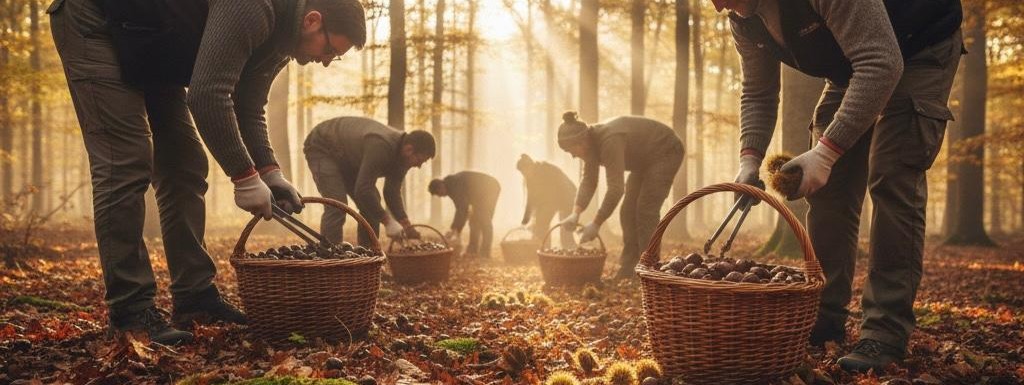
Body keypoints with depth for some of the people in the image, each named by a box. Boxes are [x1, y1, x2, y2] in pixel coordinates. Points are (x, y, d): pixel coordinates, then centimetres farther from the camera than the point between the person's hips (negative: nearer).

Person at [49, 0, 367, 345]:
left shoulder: (276, 34, -1)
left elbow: (248, 111, 7)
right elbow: (207, 95, -38)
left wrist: (271, 173, -6)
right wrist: (245, 177, -30)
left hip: (149, 52, 10)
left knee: (184, 164, 3)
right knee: (125, 166, -15)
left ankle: (195, 297, 8)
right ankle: (129, 310, -10)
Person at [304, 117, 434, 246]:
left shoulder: (402, 154, -11)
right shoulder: (380, 146, -39)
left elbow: (392, 192, -3)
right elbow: (363, 190, -40)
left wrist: (406, 225, -14)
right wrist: (387, 222, -33)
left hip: (346, 159, 9)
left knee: (371, 203, 2)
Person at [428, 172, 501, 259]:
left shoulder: (454, 184, -25)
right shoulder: (450, 186, 5)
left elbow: (462, 208, -26)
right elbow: (461, 208, 10)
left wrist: (454, 230, -21)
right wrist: (456, 229, 7)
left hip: (490, 188, -10)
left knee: (484, 221, -13)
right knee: (474, 221, 7)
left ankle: (484, 253, -12)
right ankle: (472, 250, 7)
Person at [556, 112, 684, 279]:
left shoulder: (610, 141, -36)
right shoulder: (591, 144, -8)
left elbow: (616, 188, -39)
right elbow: (588, 181, -7)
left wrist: (596, 224, -35)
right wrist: (575, 214, -21)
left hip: (666, 152, -9)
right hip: (646, 160, 9)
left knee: (646, 210, -16)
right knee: (629, 211, 3)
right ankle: (627, 272, 6)